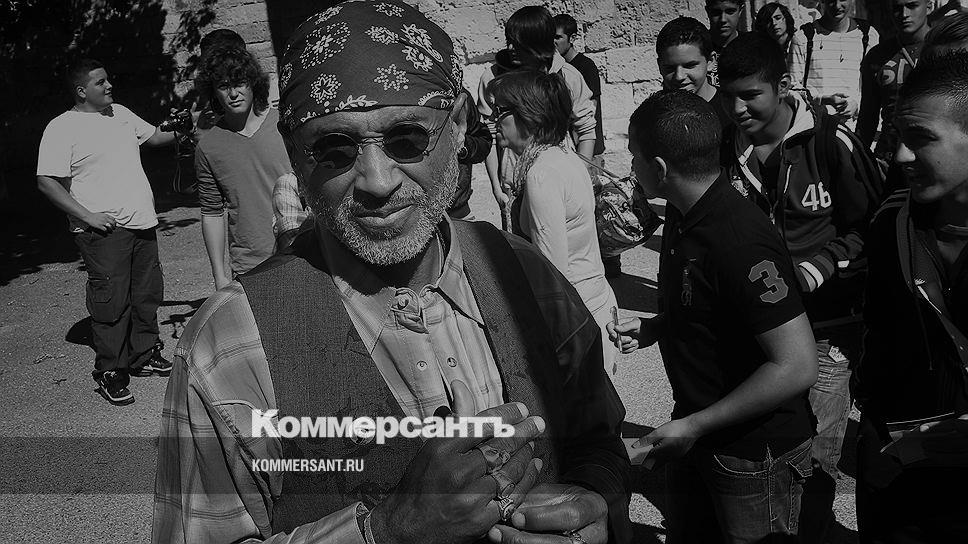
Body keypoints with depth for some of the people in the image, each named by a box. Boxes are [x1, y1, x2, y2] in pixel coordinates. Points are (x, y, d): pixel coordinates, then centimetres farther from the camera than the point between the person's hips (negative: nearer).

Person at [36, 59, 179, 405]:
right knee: (111, 301, -5)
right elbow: (46, 182, -12)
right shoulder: (62, 128, -8)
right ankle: (110, 372, 7)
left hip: (142, 223, 7)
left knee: (147, 293, 14)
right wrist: (87, 216, -17)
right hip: (104, 230, -7)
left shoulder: (121, 113, 13)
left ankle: (145, 355, 30)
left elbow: (154, 136, 27)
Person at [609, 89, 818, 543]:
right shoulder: (682, 217, 1)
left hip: (754, 453, -8)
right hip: (695, 434, 9)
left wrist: (694, 426, -23)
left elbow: (797, 366, -29)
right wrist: (653, 328, 1)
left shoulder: (740, 241, -28)